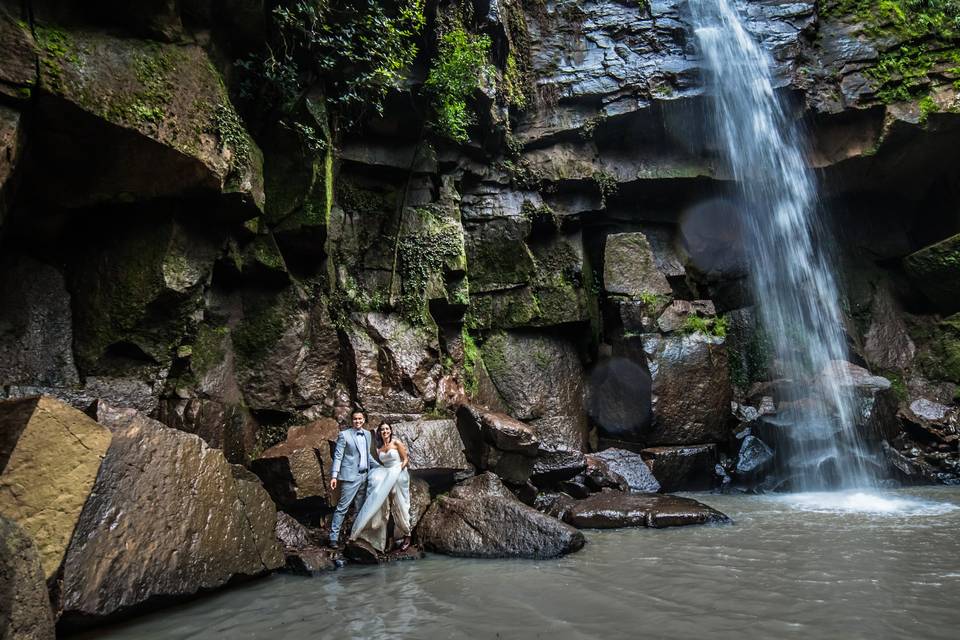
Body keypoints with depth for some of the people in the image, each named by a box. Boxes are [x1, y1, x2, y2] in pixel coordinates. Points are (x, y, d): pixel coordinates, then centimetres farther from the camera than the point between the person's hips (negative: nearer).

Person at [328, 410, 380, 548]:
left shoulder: (368, 434, 12)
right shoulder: (344, 435, -6)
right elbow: (338, 456, -9)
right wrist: (334, 475, -16)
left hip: (365, 476, 6)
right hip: (350, 476, -6)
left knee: (362, 508, 12)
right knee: (342, 507, -5)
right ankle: (334, 537, 2)